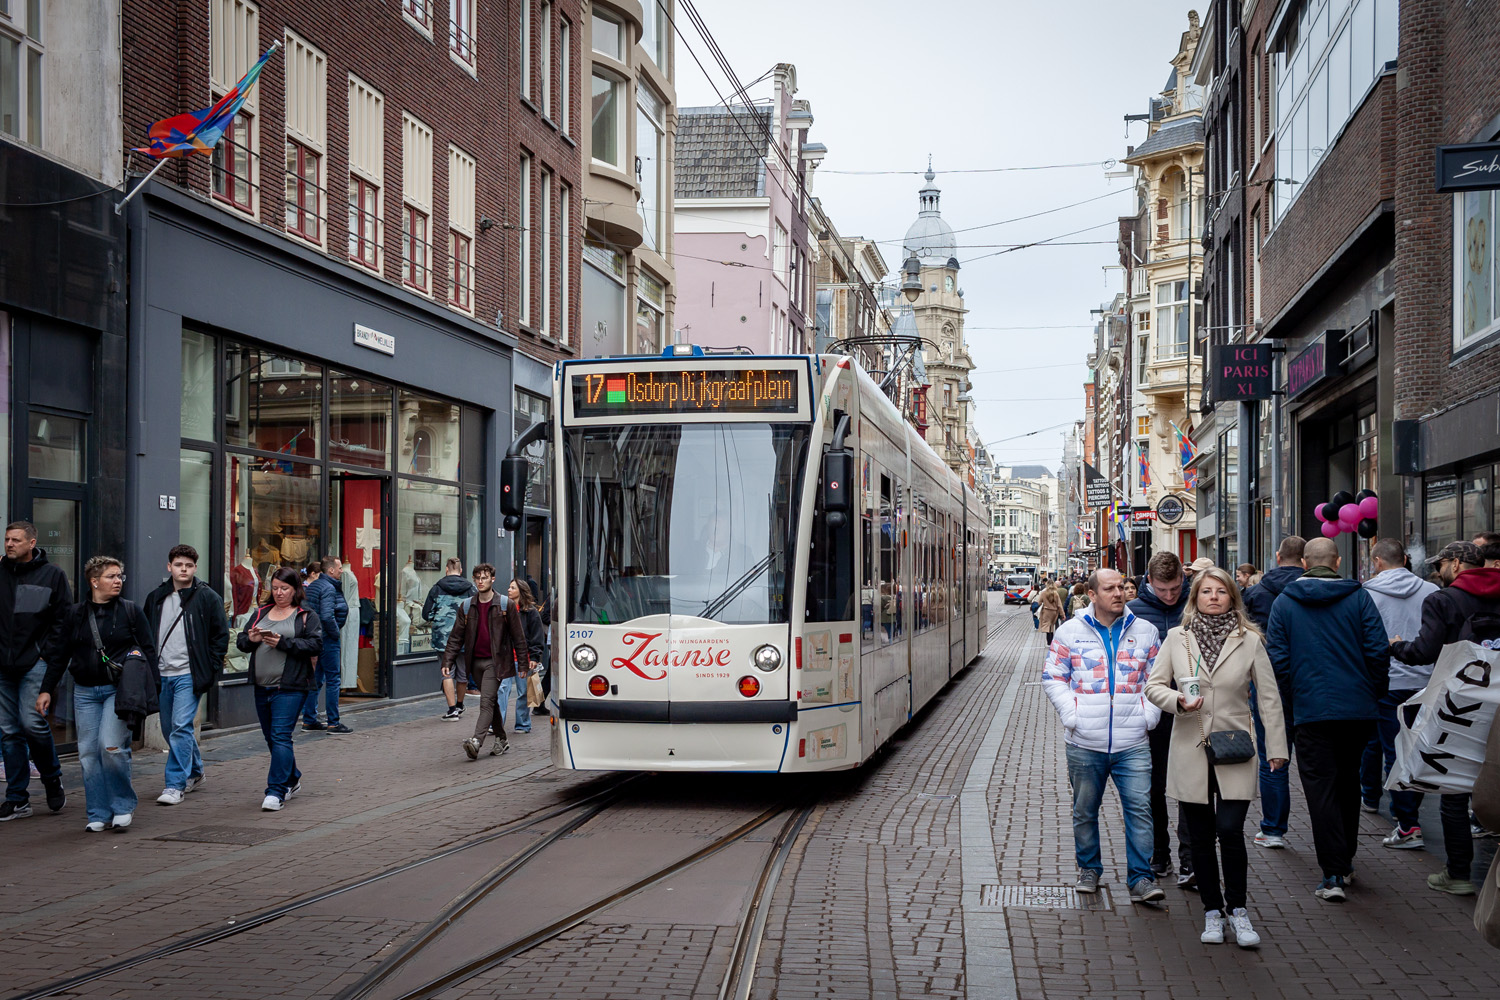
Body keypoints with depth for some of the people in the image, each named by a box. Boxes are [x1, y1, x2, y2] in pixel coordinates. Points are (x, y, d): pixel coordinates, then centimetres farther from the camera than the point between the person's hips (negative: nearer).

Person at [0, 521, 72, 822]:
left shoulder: (52, 575, 1)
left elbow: (63, 620, 1)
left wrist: (49, 654, -7)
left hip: (36, 663, -4)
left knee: (32, 722, -14)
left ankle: (53, 779, 11)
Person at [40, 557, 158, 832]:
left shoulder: (131, 610, 4)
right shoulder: (76, 614, 9)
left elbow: (148, 650, 4)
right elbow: (60, 654, 16)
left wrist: (153, 687, -4)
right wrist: (46, 689, 11)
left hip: (119, 689, -3)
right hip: (85, 692, 3)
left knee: (111, 745, -17)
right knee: (88, 752, 1)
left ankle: (123, 806, 1)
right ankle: (99, 814, 11)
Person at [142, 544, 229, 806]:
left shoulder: (208, 597, -2)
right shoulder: (155, 598, 11)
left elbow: (221, 635, 0)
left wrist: (211, 669, -6)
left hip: (189, 675, -6)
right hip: (162, 674, 6)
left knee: (181, 727, -13)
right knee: (169, 729, 13)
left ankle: (175, 784, -10)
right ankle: (194, 772, 32)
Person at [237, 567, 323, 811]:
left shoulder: (307, 617, 0)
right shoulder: (261, 613, 15)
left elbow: (315, 645, -12)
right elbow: (240, 642, 14)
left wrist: (283, 643, -20)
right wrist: (251, 640, -9)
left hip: (290, 688, -6)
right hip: (262, 687, 6)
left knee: (281, 736, -13)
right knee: (271, 737, 15)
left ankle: (276, 791, -12)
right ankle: (292, 780, 33)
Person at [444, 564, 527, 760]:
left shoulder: (506, 605, -1)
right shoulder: (467, 607, 9)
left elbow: (518, 636, 1)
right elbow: (456, 636, 9)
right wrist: (447, 660, -1)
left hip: (495, 661, -5)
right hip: (476, 661, 5)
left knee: (487, 701, -15)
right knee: (490, 702, 12)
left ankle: (476, 741, -26)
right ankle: (501, 739, 24)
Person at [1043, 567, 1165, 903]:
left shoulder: (1144, 631, 7)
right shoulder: (1070, 631, 2)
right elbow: (1052, 677, 5)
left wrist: (1149, 713, 0)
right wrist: (1070, 714, -6)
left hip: (1132, 743, 0)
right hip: (1085, 742, 0)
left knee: (1139, 808, -6)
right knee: (1085, 810, 11)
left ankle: (1141, 879, 0)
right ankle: (1089, 869, 28)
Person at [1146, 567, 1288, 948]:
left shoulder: (1249, 640, 1)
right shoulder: (1176, 638, 3)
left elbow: (1269, 697, 5)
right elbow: (1154, 685, 7)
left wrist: (1277, 747, 3)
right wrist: (1177, 701, -13)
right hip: (1190, 750, 2)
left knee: (1230, 830, -12)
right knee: (1201, 836, 7)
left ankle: (1237, 908, 7)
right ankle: (1212, 911, 22)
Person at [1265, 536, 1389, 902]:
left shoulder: (1284, 602, 1)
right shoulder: (1359, 598, 0)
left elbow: (1278, 660, -2)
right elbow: (1378, 652, -4)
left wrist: (1284, 709, 8)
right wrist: (1370, 694, 10)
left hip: (1310, 710, -2)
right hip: (1357, 709, 2)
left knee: (1320, 788, 0)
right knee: (1348, 783, 18)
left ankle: (1333, 873, -6)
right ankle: (1345, 861, 28)